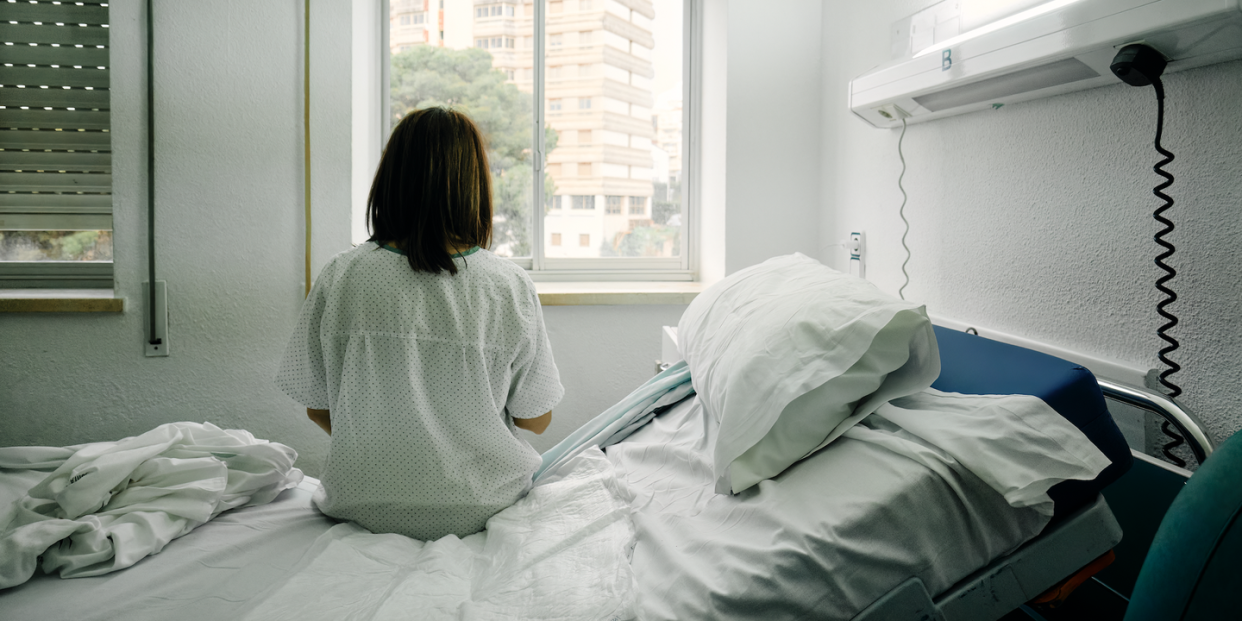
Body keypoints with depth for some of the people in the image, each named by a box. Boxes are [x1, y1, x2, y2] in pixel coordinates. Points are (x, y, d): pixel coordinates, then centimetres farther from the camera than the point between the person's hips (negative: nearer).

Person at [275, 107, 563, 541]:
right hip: (481, 506, -2)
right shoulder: (510, 286, -16)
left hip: (363, 505, 3)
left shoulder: (338, 279, -13)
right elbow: (536, 420, -5)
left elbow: (317, 408, -1)